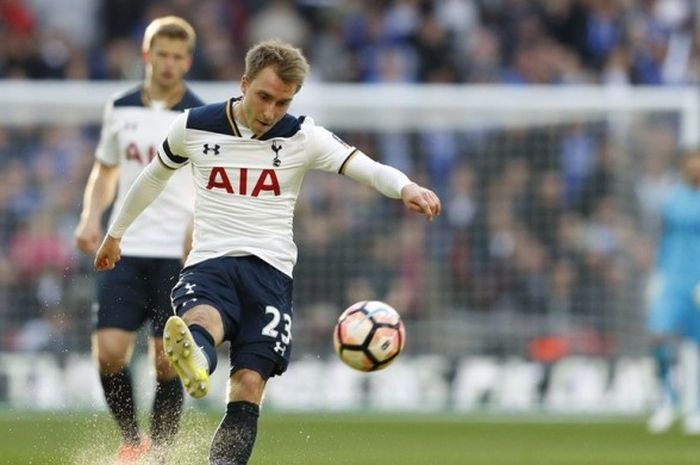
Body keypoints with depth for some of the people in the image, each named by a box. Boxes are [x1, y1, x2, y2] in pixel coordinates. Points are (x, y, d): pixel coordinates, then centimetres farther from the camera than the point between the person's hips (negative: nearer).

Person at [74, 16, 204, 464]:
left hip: (178, 254, -3)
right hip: (125, 248, 3)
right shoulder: (120, 109, 9)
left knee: (168, 360, -6)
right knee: (109, 350, -8)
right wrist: (92, 217, 4)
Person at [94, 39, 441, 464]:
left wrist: (405, 187, -36)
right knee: (202, 319, -38)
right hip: (208, 265, -2)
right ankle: (196, 366, -72)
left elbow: (368, 168, -13)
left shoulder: (302, 137, 1)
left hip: (270, 272, 2)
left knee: (249, 386, -12)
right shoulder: (194, 127, 6)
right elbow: (155, 176, 25)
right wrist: (116, 233, 37)